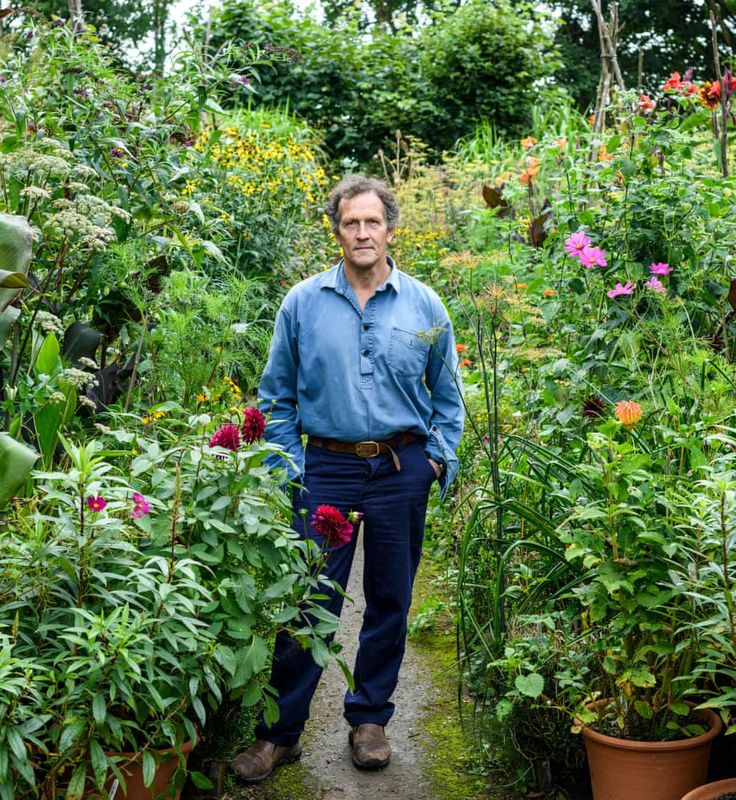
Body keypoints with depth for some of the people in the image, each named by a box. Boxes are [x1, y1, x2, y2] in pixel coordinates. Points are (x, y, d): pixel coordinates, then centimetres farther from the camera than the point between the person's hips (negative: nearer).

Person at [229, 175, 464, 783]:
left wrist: (438, 459, 1)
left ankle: (370, 719, 27)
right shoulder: (303, 303, 2)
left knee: (389, 602, 10)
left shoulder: (423, 304, 4)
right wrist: (290, 462, -1)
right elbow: (277, 394, 7)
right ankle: (280, 731, 13)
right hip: (327, 468, -1)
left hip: (402, 470, 1)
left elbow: (448, 395, 11)